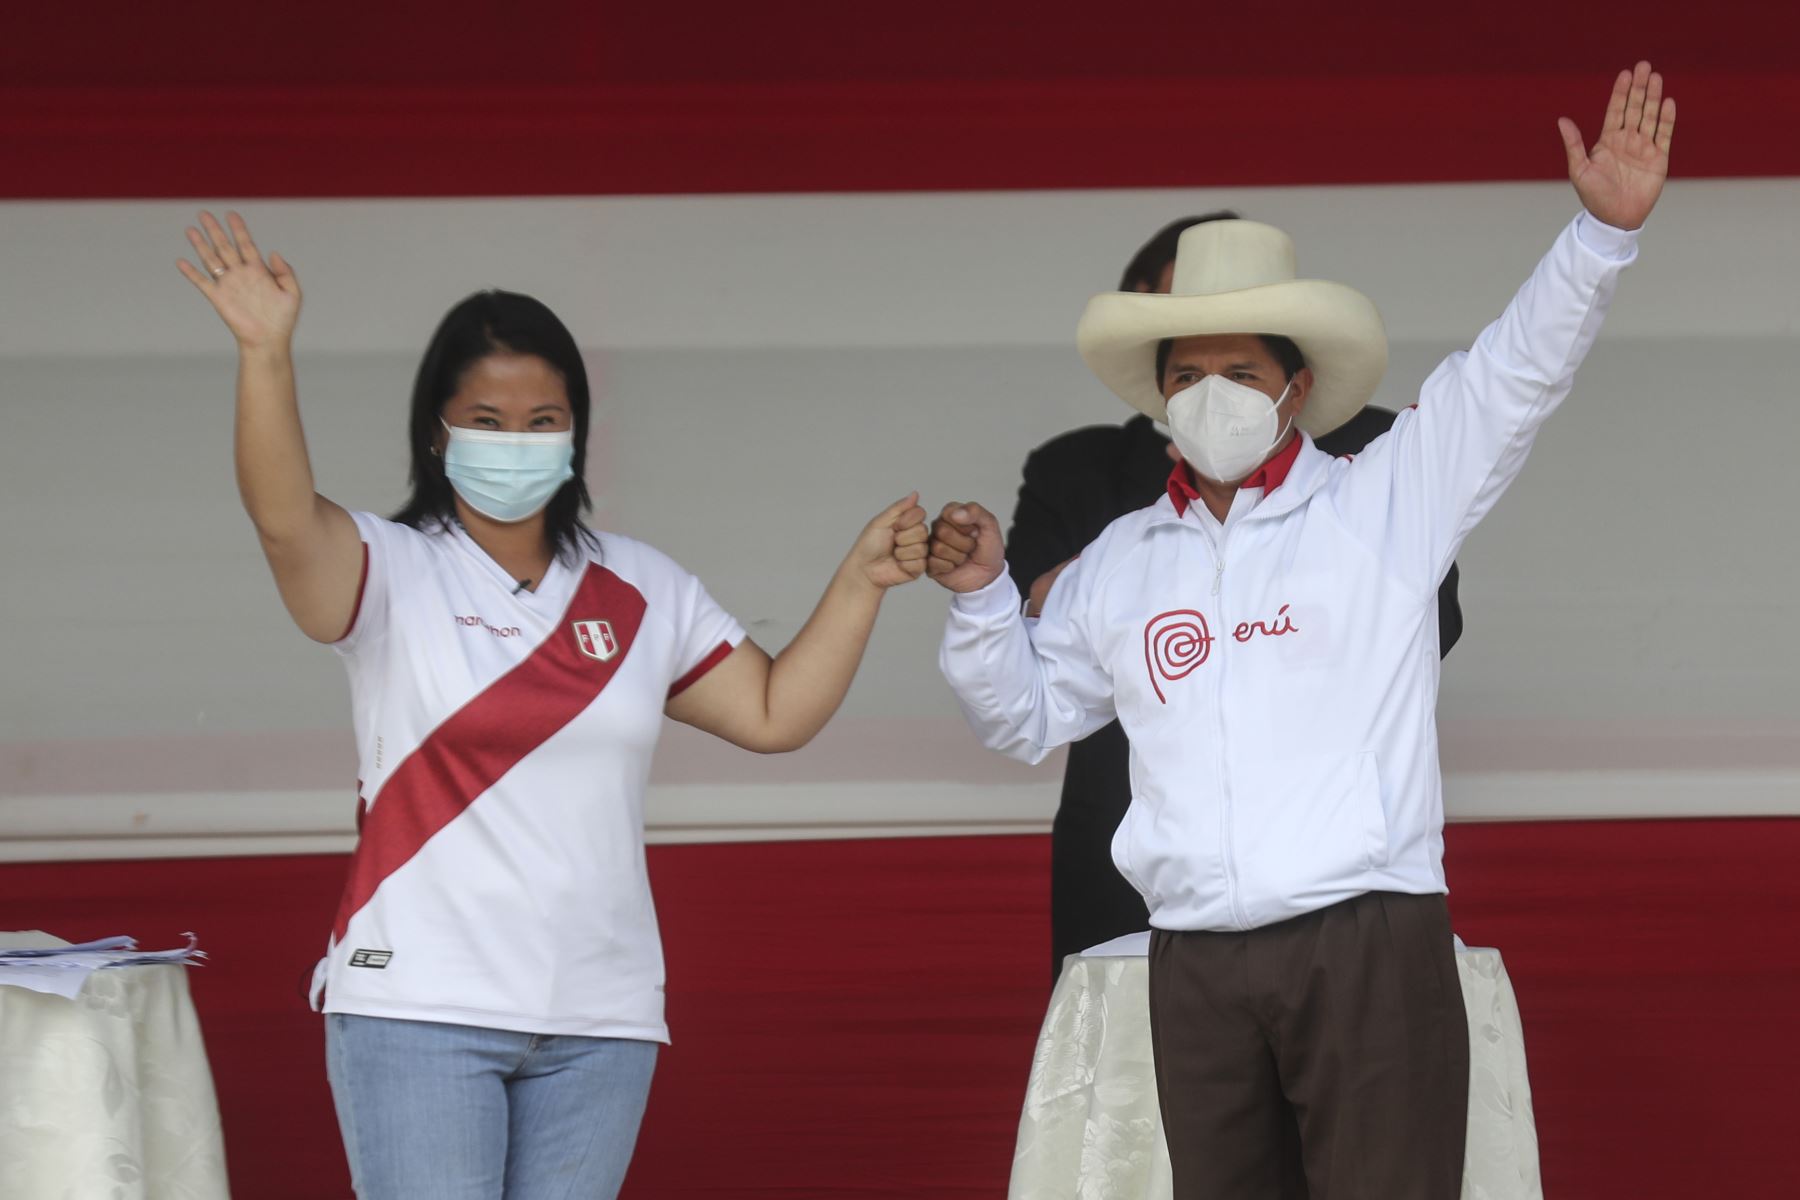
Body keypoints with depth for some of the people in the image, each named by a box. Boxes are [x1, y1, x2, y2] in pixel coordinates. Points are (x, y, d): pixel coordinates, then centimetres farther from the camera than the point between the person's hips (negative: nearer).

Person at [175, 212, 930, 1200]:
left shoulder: (640, 591, 12)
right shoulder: (392, 572, -1)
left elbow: (774, 712, 11)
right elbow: (284, 517, -21)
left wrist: (861, 579, 2)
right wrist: (266, 353, -34)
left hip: (597, 1020, 4)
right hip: (419, 1007, -4)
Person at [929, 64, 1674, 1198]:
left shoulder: (1382, 505, 5)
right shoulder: (1118, 562, 18)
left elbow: (1516, 373, -4)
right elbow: (1030, 715, 28)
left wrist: (1604, 233, -17)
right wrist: (984, 598, 10)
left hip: (1369, 943, -4)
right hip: (1197, 964, 4)